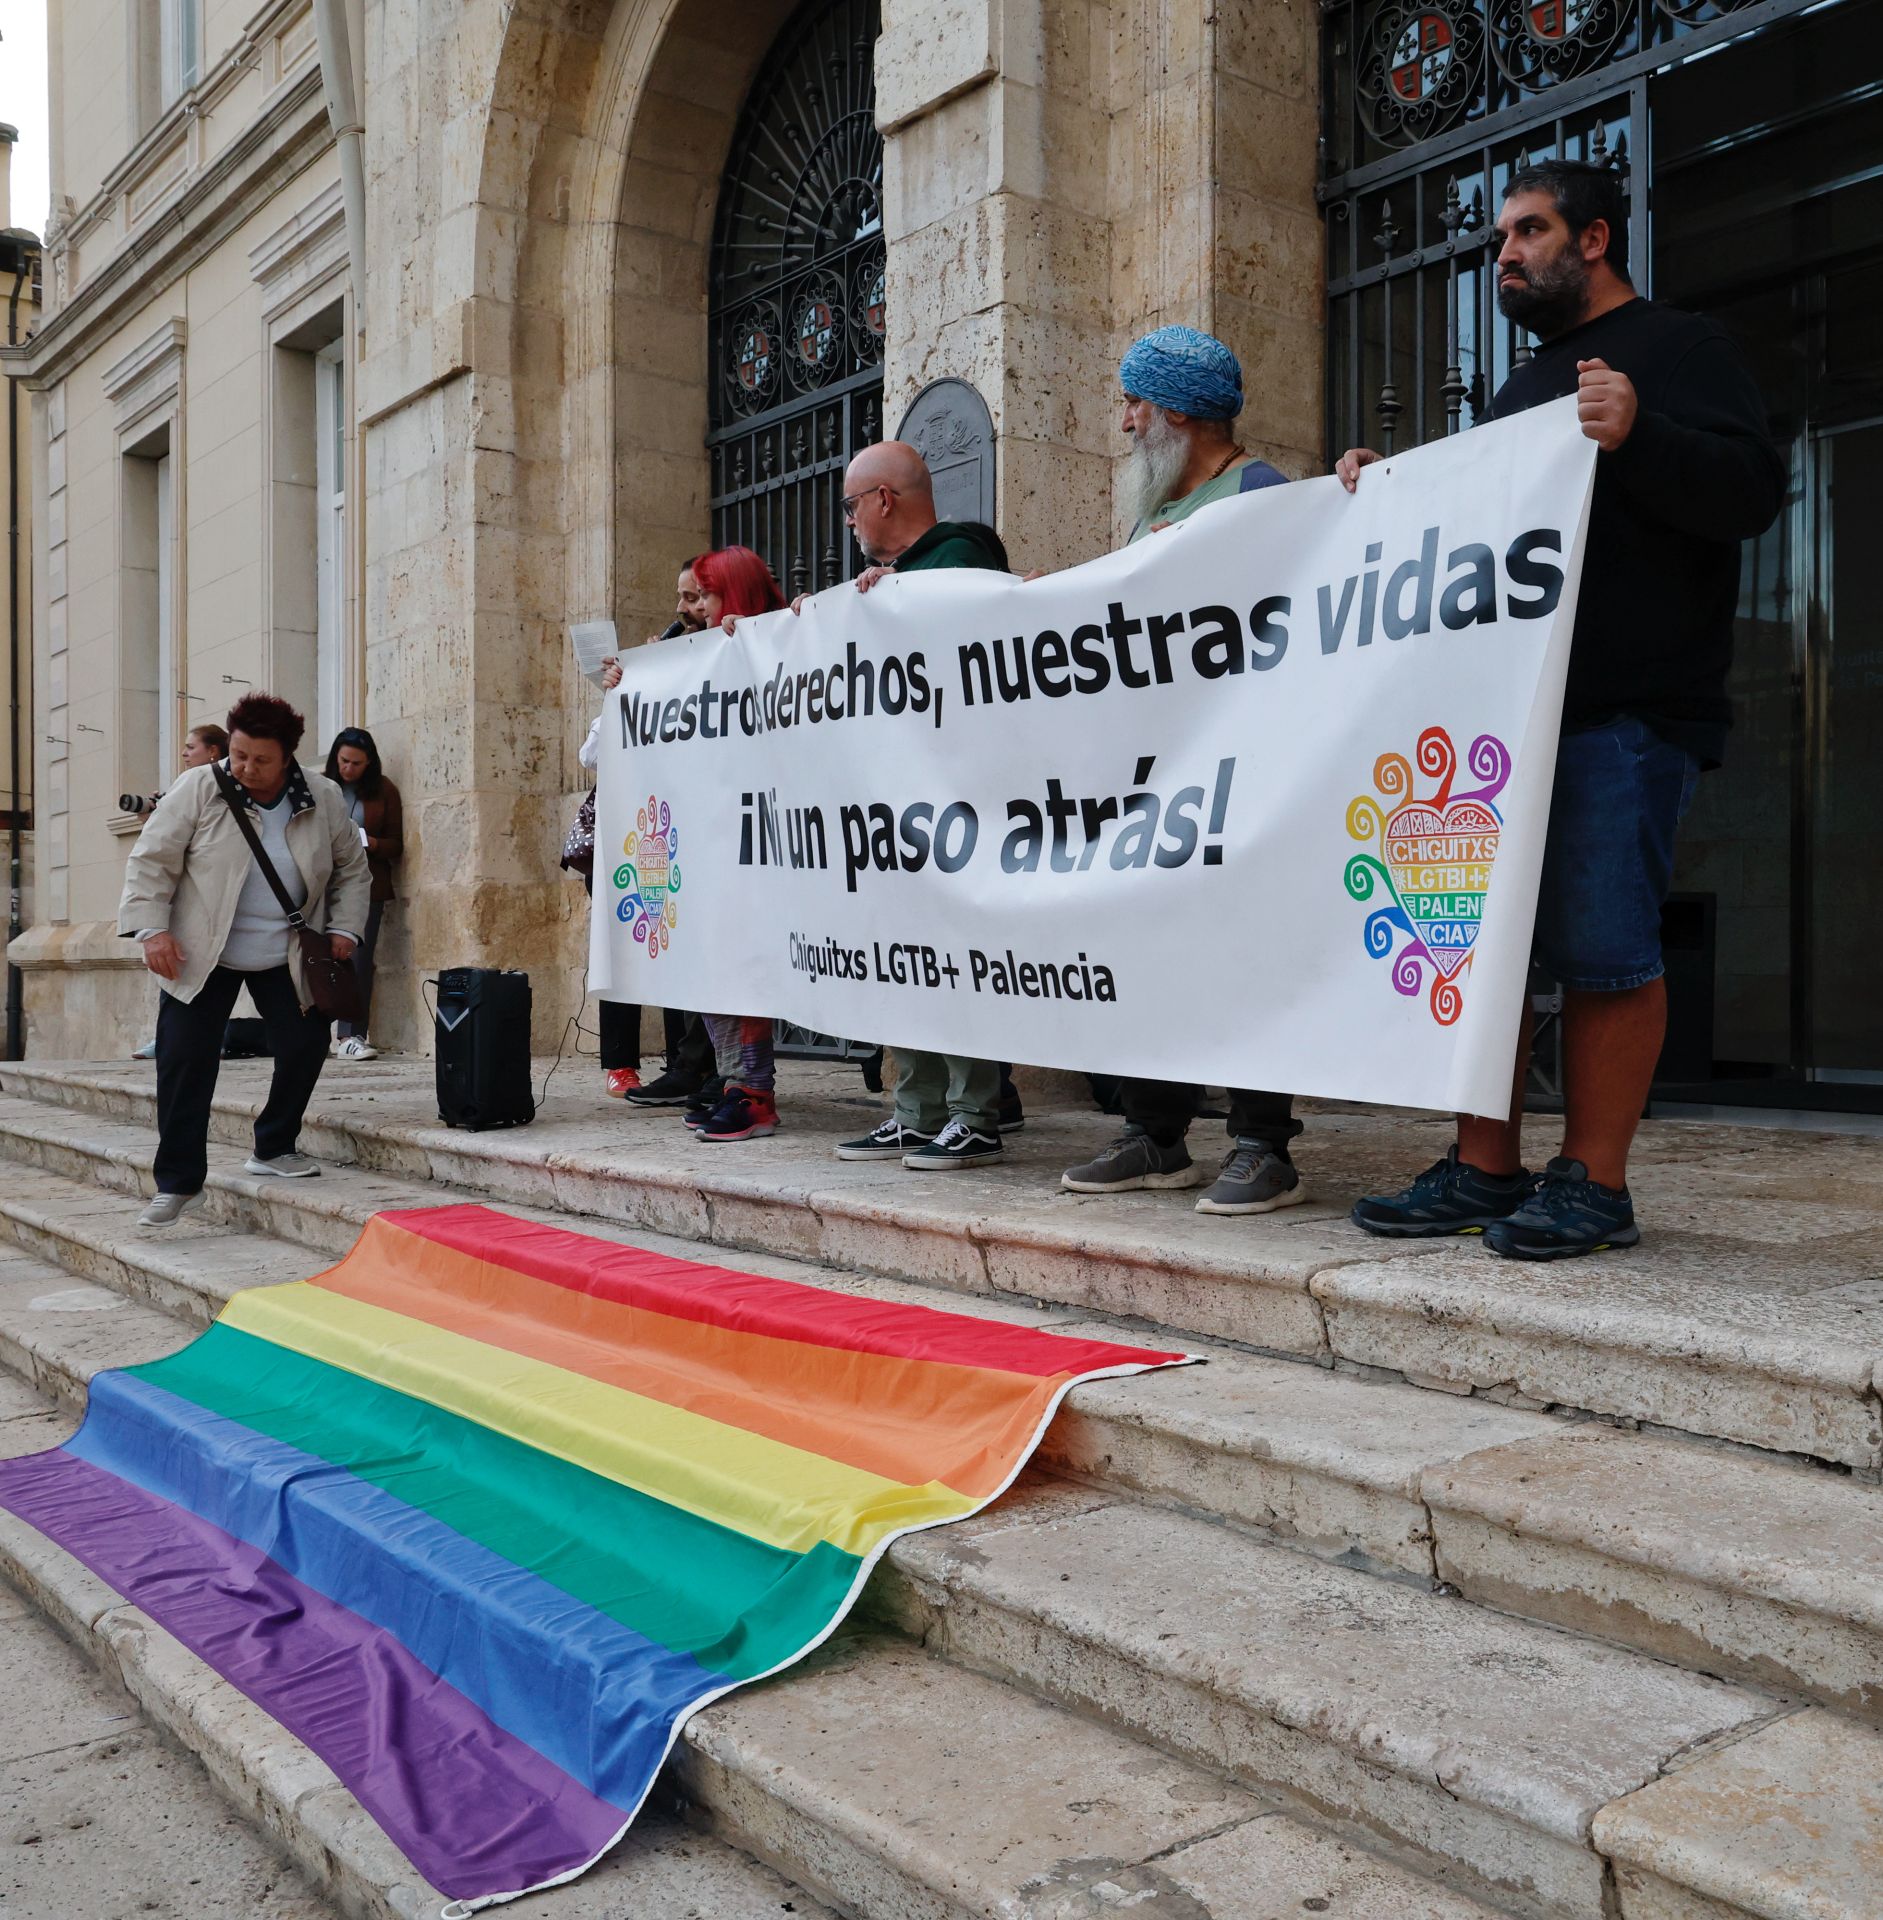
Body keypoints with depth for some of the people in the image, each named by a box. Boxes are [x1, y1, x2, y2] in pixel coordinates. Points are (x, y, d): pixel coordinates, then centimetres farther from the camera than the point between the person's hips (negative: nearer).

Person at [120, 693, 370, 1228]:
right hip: (200, 954, -2)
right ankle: (178, 1183, 3)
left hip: (288, 958, 2)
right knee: (184, 1060, -6)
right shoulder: (198, 789, -10)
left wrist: (344, 927, 0)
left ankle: (273, 1148, 24)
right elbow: (152, 861, -7)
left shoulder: (324, 800, -3)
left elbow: (352, 870, 10)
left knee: (305, 1046, 1)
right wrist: (152, 928, -16)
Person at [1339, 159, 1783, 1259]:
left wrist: (1637, 437, -24)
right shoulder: (1526, 384, 29)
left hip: (1625, 715, -8)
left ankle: (1594, 1185, 0)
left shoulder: (1680, 351, 5)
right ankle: (1485, 1170, 12)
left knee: (1602, 949, -9)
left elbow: (1752, 490, -9)